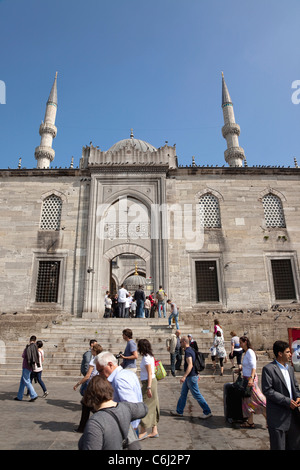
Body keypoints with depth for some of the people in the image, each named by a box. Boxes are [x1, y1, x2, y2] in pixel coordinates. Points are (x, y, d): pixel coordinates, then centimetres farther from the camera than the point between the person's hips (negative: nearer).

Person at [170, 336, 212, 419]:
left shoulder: (187, 351, -22)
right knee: (183, 394, 16)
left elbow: (190, 365, -31)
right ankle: (179, 411, 25)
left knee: (197, 395, 0)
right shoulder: (191, 350, 9)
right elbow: (192, 364, 18)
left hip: (191, 377, -10)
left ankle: (207, 412, 11)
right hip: (189, 377, 10)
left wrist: (184, 376, -35)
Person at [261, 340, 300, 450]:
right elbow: (267, 390, -18)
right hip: (278, 418, -7)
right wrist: (287, 401, -19)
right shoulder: (268, 369, -14)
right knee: (278, 446, 3)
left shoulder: (290, 368, 12)